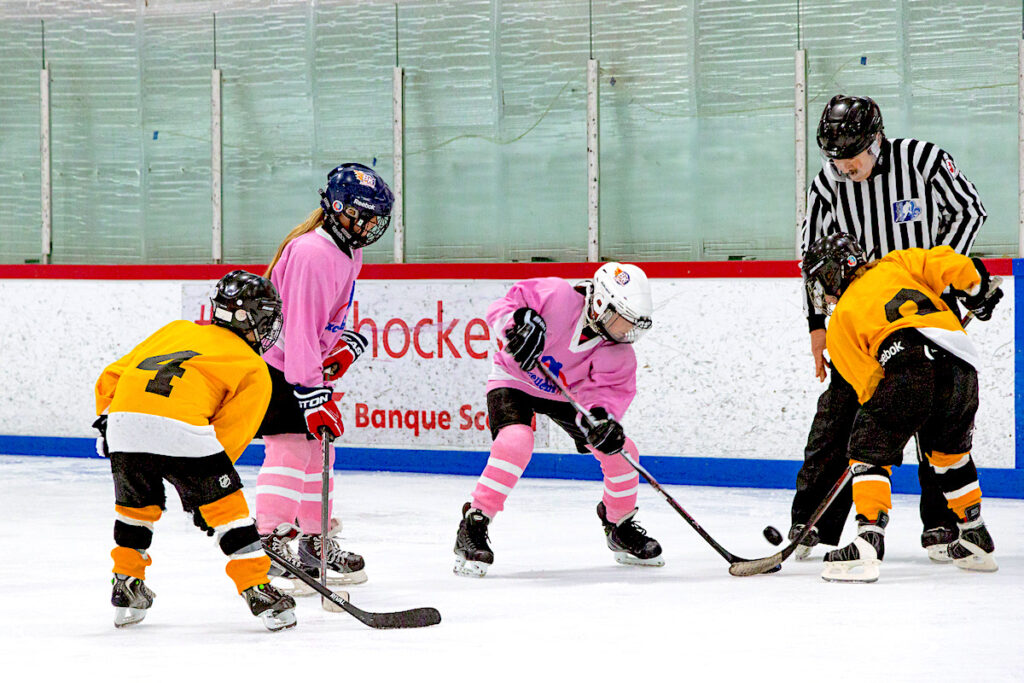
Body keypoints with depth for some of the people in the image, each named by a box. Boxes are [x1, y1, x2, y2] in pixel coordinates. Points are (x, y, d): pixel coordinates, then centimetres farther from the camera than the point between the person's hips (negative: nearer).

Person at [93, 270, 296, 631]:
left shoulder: (176, 331, 34)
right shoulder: (254, 370, 20)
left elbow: (112, 375, 30)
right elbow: (231, 431, 11)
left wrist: (107, 418, 35)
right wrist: (204, 491, 15)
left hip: (122, 421, 5)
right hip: (181, 427, -5)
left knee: (136, 504, 28)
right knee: (227, 505, 9)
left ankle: (126, 587, 32)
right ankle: (258, 592, 7)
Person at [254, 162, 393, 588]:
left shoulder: (349, 252, 6)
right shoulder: (312, 253, -26)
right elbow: (301, 329, -31)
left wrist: (348, 345, -3)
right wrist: (313, 396, -35)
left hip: (308, 363, 10)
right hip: (272, 362, -10)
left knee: (317, 447, 16)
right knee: (290, 448, -18)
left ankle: (318, 542, 28)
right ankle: (271, 544, -21)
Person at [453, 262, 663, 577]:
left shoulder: (618, 353, -18)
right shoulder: (557, 297, -31)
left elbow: (610, 390, -24)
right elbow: (503, 306, -27)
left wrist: (600, 418, -46)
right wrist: (520, 323, -48)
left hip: (565, 396, 5)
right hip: (515, 379, -5)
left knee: (618, 449, -3)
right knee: (516, 442, -33)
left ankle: (621, 527, 24)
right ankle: (473, 526, -23)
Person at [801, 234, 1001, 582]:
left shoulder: (841, 320, 19)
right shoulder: (897, 264, 30)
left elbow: (869, 383, 13)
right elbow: (952, 266, 15)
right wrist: (978, 291, 30)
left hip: (911, 366, -5)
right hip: (962, 367, 5)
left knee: (869, 452, 6)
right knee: (950, 450, 28)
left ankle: (867, 545, -11)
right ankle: (976, 541, 35)